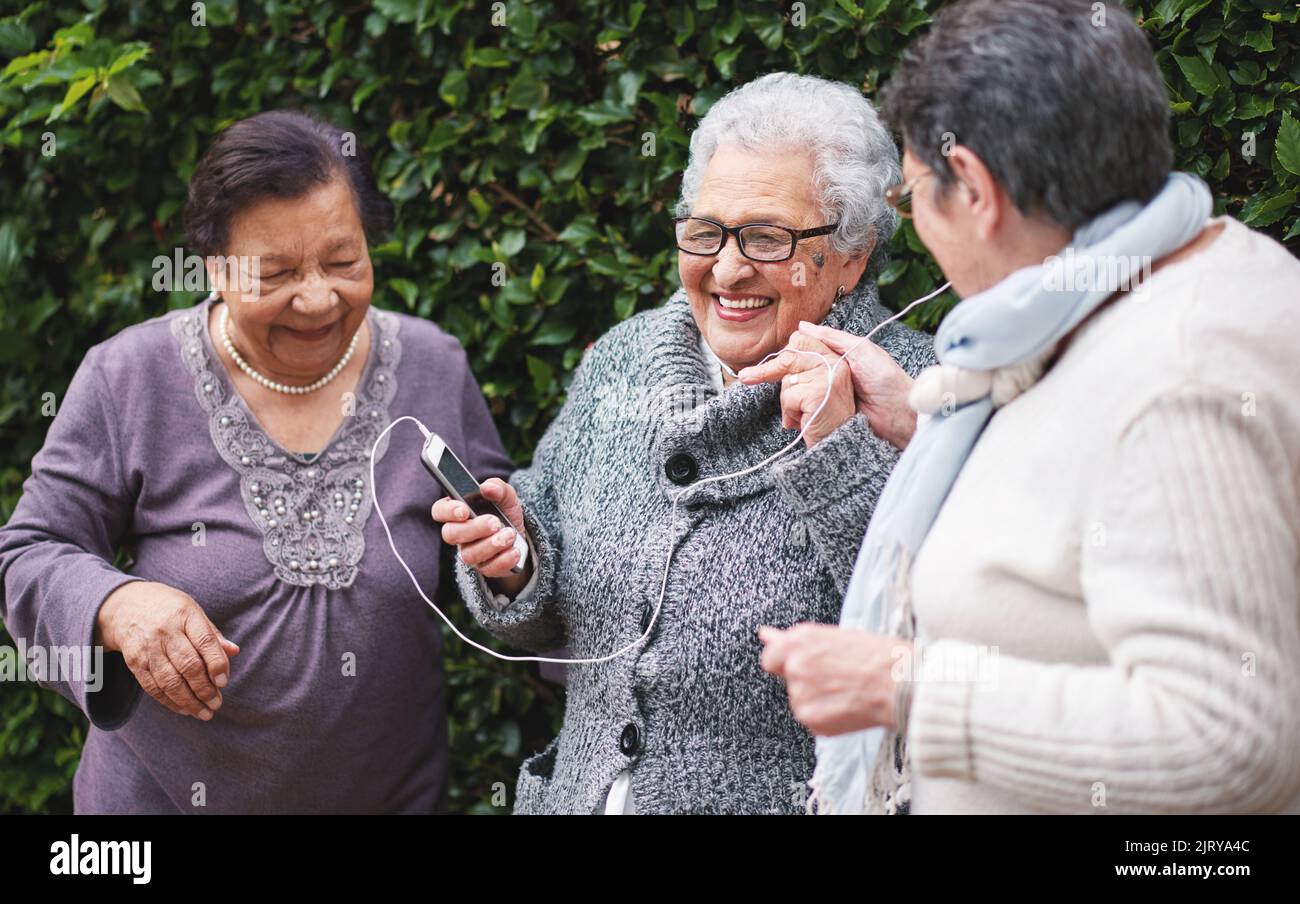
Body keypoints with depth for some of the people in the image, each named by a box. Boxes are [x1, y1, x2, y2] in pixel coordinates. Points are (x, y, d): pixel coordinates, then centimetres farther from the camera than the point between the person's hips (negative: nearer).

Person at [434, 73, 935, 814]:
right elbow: (551, 617, 9)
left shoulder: (915, 398, -14)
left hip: (791, 799, -4)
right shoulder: (624, 361, 2)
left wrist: (841, 455, -28)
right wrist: (514, 560, -11)